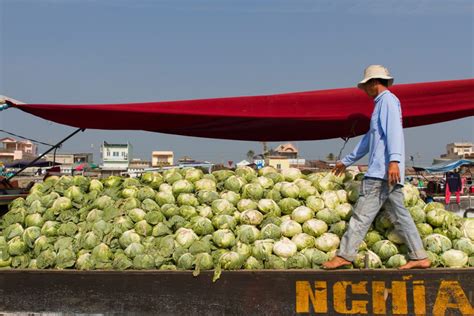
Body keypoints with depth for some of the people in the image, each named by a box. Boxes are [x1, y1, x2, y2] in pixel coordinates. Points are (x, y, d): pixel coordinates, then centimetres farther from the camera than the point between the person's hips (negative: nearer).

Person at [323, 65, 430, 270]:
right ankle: (419, 257, 9)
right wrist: (347, 161, 39)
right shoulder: (381, 104, 28)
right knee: (399, 214, 7)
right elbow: (368, 140, 34)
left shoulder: (388, 100, -2)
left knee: (362, 214, -9)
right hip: (382, 170, 10)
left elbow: (394, 130, -18)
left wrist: (394, 160, -30)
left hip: (383, 170, -10)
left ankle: (345, 255, -7)